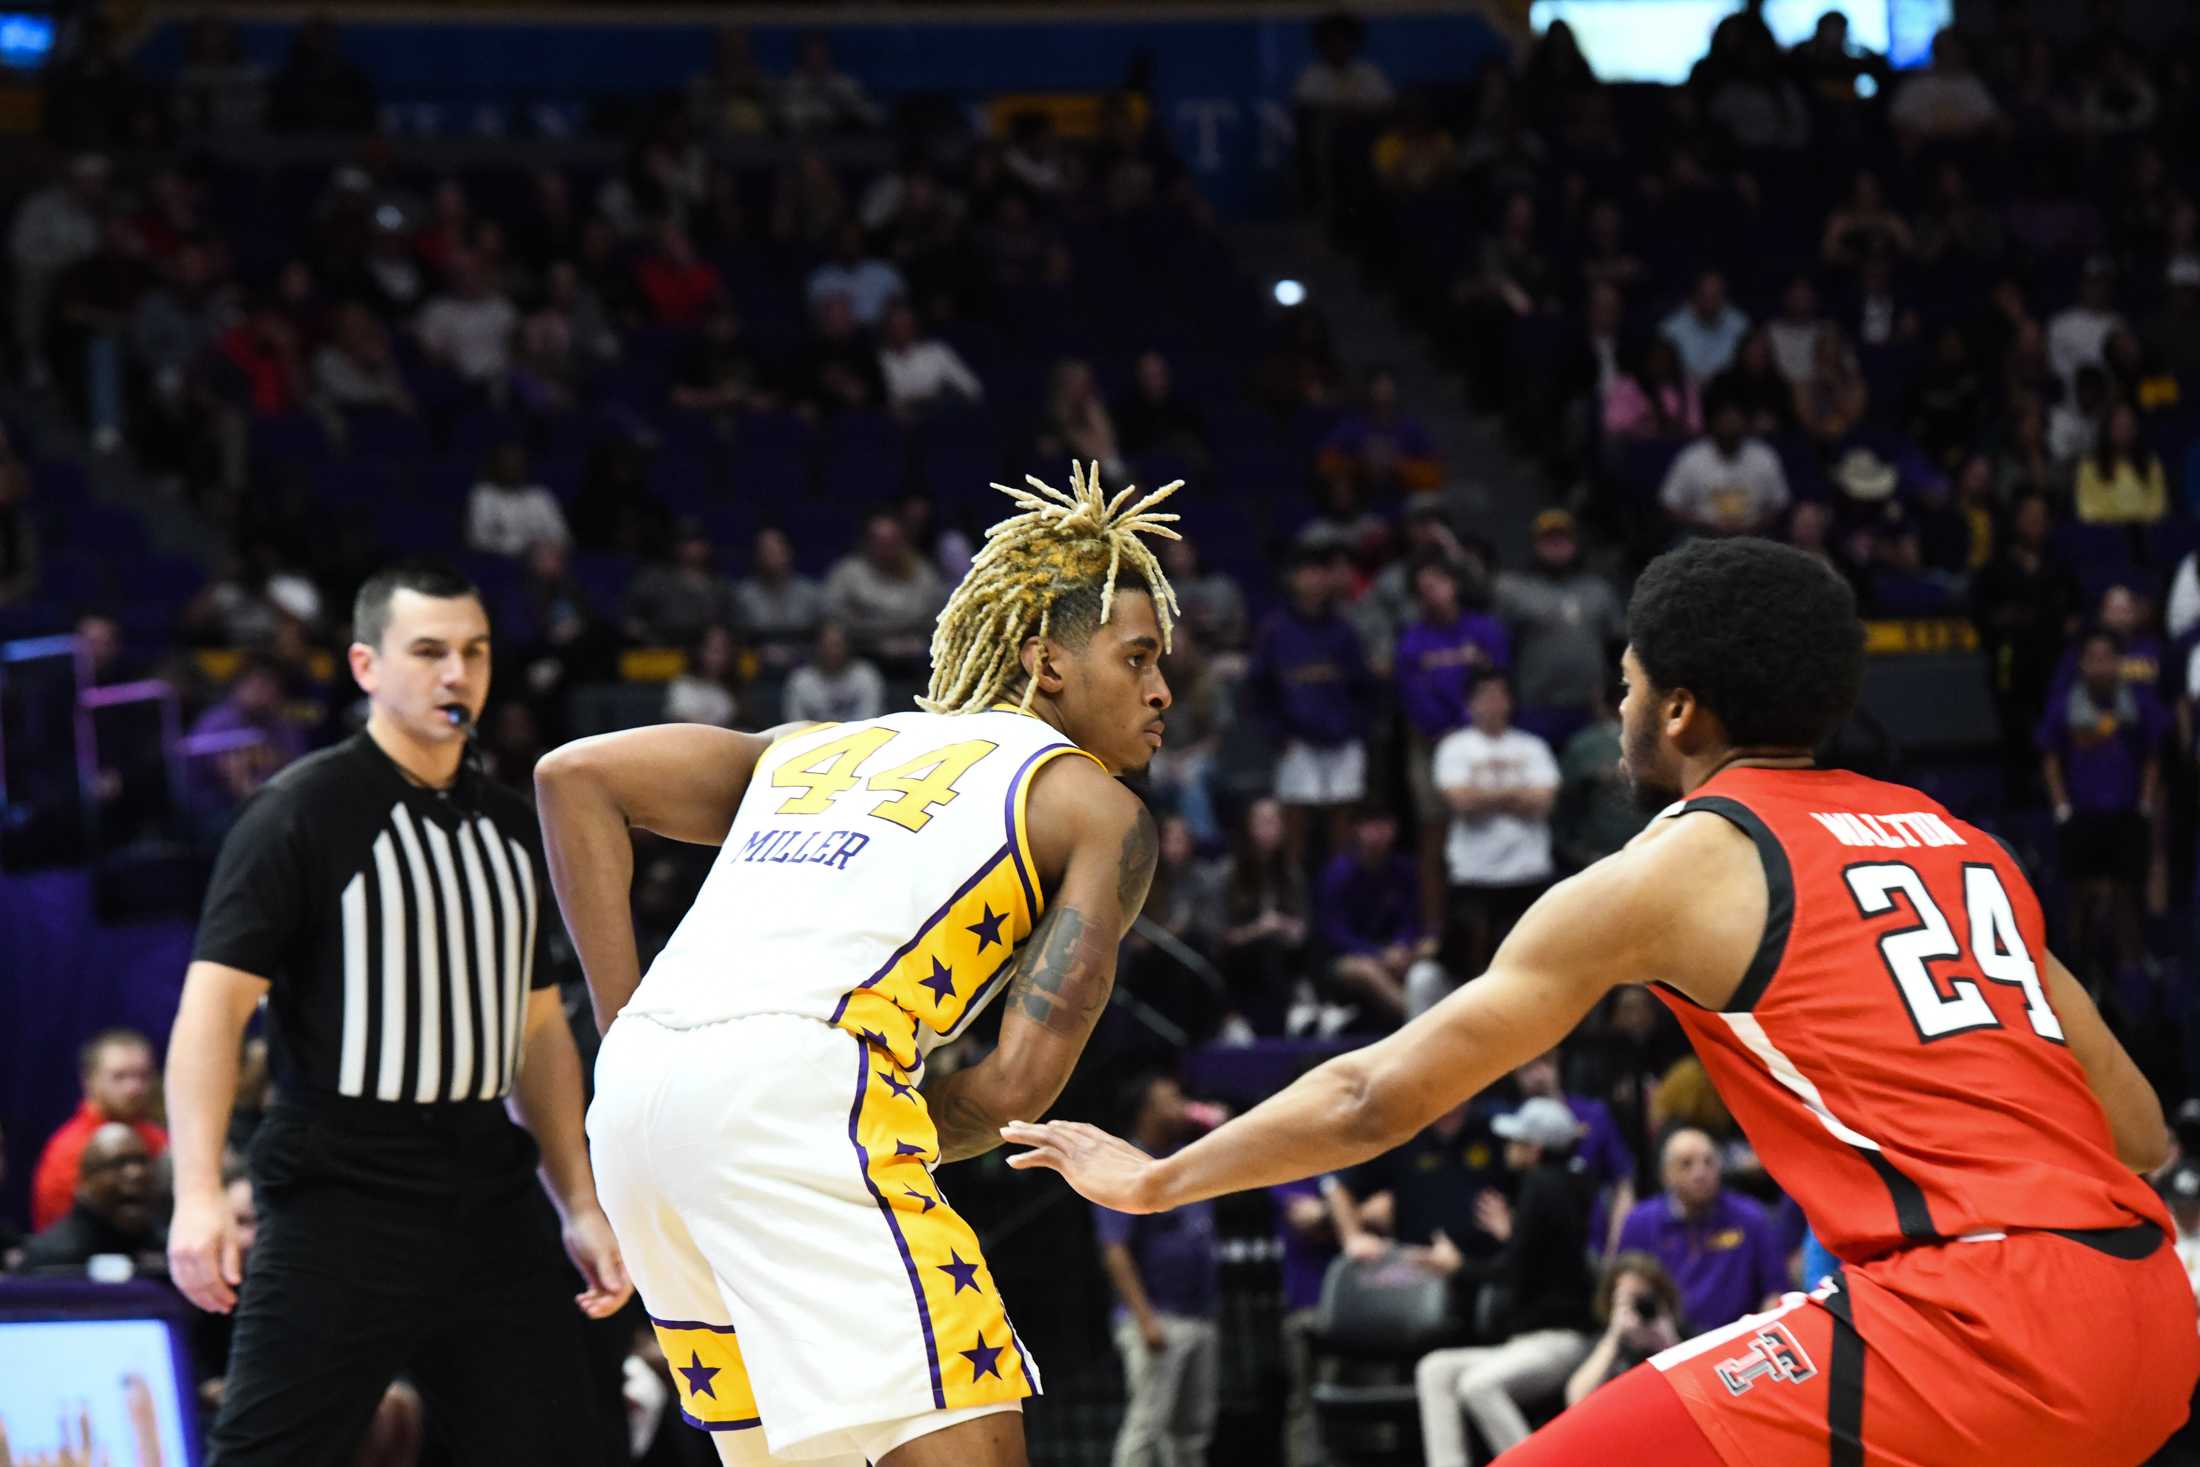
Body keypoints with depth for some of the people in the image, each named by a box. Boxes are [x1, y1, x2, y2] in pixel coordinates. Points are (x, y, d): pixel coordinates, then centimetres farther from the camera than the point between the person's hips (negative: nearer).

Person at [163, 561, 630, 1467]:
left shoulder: (506, 825, 15)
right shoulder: (301, 812, -5)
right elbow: (214, 1000, -12)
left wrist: (580, 1207, 16)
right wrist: (198, 1193, -24)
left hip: (492, 1211, 6)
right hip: (339, 1211, -6)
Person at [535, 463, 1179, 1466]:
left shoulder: (824, 750, 31)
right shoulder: (1099, 810, 13)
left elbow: (574, 775, 24)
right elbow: (1020, 1080, 2)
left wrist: (627, 1024, 20)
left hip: (633, 1085, 7)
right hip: (794, 1089, -7)